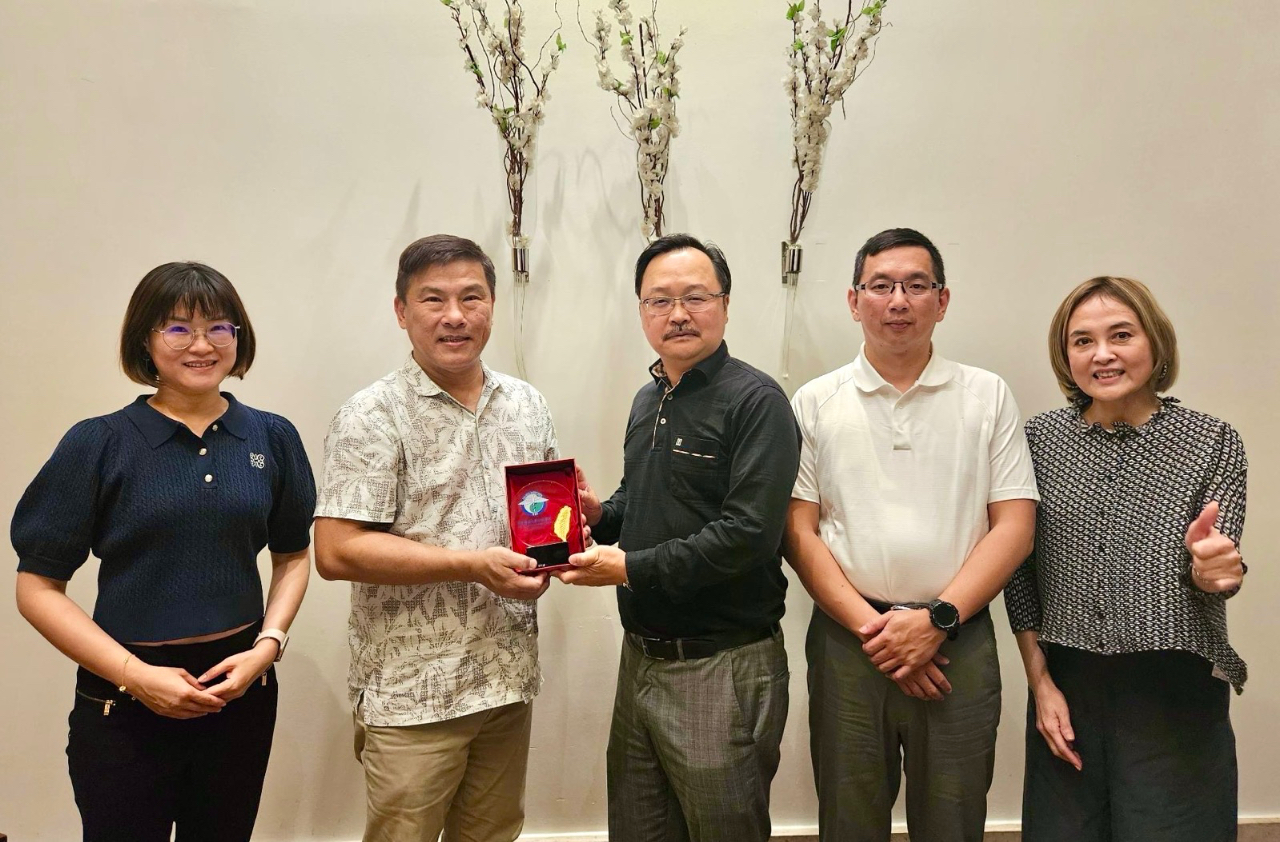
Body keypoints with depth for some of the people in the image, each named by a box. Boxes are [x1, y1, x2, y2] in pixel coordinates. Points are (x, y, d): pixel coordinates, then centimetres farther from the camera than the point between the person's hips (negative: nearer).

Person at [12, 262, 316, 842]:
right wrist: (137, 675, -15)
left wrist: (268, 644, -6)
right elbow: (37, 589, -6)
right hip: (124, 706, -3)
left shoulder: (273, 439, 0)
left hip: (241, 691, 3)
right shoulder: (98, 445, -7)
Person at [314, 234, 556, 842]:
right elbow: (336, 552, -17)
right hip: (412, 694, -5)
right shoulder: (374, 417, -11)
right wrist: (474, 565, -21)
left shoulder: (527, 405, 8)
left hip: (508, 679, 6)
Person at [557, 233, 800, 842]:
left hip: (722, 670, -8)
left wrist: (630, 568, -18)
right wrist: (602, 515, 3)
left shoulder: (755, 400, -13)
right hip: (641, 657, 8)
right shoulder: (648, 401, 13)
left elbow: (749, 534, -22)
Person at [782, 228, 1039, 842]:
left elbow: (1014, 526, 0)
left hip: (957, 642, 0)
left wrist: (937, 619, -11)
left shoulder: (988, 397, 4)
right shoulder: (815, 403, 4)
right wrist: (870, 627, -10)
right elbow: (798, 531, 0)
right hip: (846, 640, 0)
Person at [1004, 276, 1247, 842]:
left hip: (1175, 689, -1)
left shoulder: (1212, 443, -4)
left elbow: (1216, 573, -7)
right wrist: (1040, 680, -1)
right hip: (1066, 687, 2)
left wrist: (1210, 570, -30)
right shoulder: (1040, 439, -1)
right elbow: (1020, 568, 4)